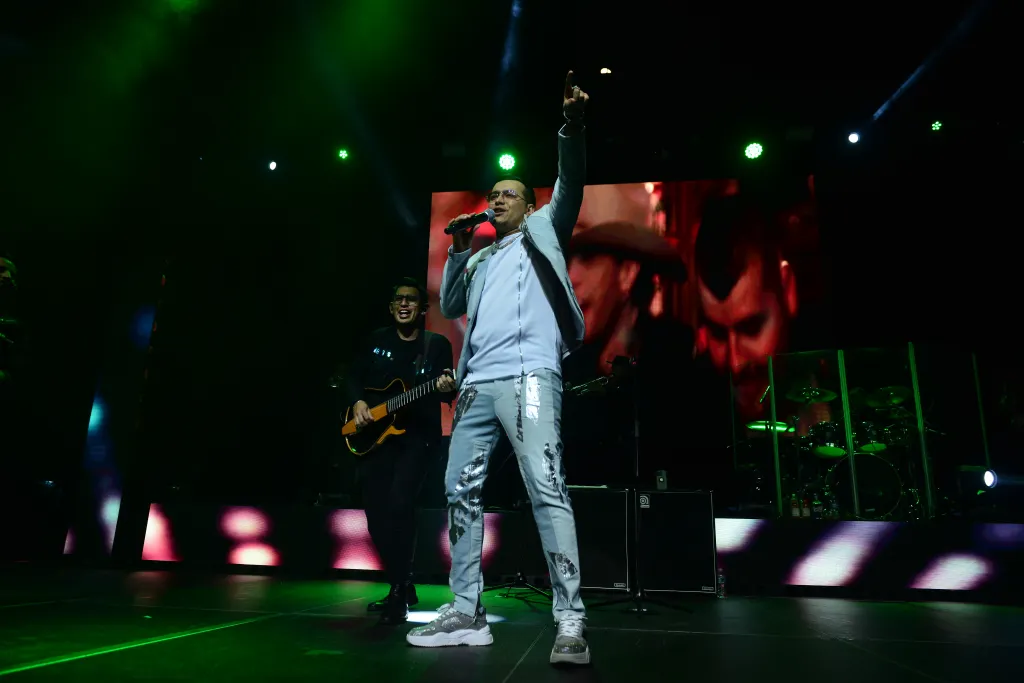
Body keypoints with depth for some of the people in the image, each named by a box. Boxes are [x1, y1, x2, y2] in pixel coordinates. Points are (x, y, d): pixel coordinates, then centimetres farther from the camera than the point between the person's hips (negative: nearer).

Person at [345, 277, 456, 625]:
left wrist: (447, 388, -27)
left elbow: (449, 394, -4)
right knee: (375, 512, 4)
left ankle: (399, 592, -9)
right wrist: (358, 402, -4)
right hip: (374, 435, 4)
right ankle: (402, 586, 23)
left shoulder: (438, 344, 1)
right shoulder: (376, 340, 11)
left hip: (417, 436, -4)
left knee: (399, 503, -23)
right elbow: (355, 378, 15)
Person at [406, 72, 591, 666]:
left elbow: (571, 186, 4)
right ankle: (467, 613, 10)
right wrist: (458, 251, 15)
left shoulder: (542, 232, 18)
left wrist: (572, 124, -8)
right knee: (461, 489, 3)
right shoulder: (481, 259, 30)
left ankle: (570, 621, -11)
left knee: (547, 488, -14)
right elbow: (450, 307, 23)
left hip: (528, 374, -6)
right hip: (478, 383, 7)